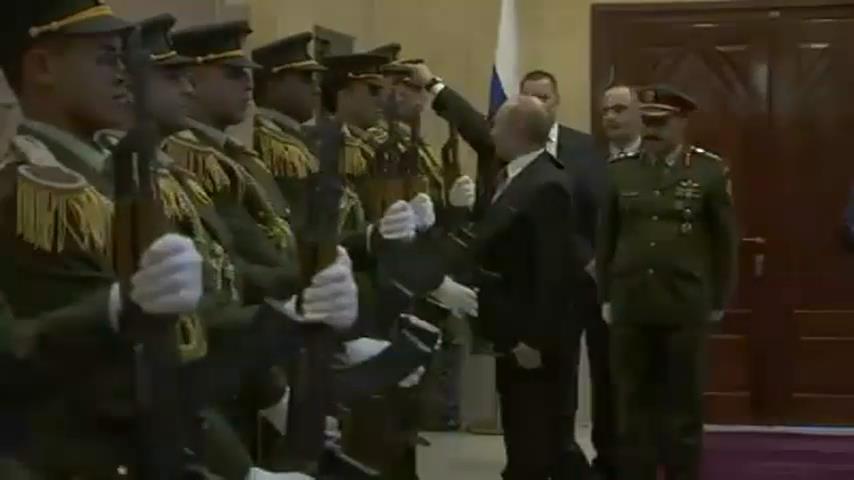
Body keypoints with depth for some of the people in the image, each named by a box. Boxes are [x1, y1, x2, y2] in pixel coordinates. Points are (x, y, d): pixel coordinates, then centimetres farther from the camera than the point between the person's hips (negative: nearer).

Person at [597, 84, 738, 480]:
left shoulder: (710, 170, -1)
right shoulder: (619, 170, 5)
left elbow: (724, 240, 2)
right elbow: (606, 238, 10)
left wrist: (718, 300, 3)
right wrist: (606, 296, 9)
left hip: (685, 307, -2)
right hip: (630, 306, 2)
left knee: (682, 404, 6)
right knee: (634, 403, 6)